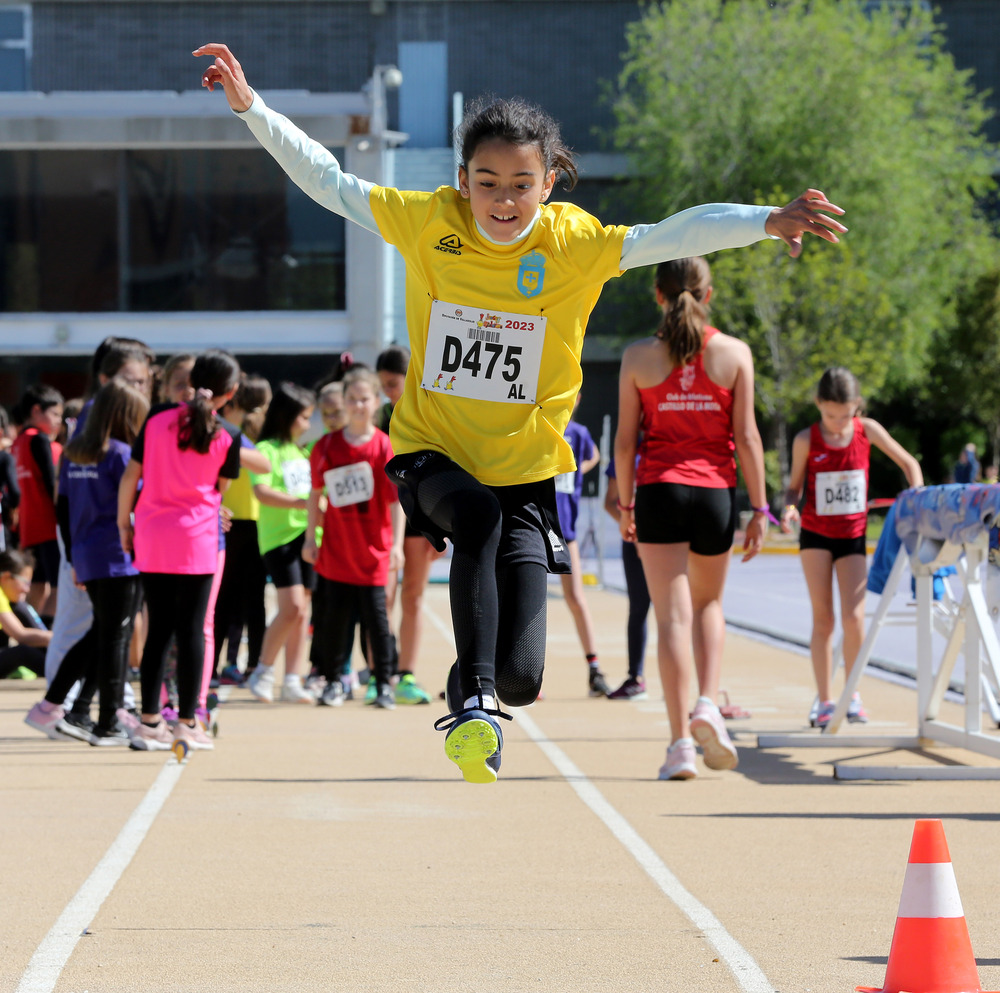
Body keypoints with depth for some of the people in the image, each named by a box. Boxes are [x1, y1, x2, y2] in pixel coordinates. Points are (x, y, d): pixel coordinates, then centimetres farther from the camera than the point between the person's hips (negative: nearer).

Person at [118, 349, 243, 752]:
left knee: (158, 629, 8)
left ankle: (150, 721, 7)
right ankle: (186, 723, 3)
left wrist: (124, 523, 12)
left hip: (151, 537, 3)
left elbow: (131, 475, 3)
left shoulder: (157, 418, 1)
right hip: (196, 538, -3)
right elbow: (220, 488, 5)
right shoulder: (227, 437, -4)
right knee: (191, 630, 2)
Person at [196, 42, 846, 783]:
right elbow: (329, 182, -1)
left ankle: (490, 682, 30)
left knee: (522, 680, -8)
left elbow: (679, 235, -17)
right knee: (478, 514, -38)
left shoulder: (576, 244, -10)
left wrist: (767, 221, -33)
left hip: (525, 471, 0)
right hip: (433, 454, 0)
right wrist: (250, 105, -8)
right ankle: (470, 698, -29)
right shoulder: (429, 223, -7)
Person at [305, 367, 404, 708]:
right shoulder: (327, 446, 2)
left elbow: (396, 499, -10)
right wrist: (310, 537, 9)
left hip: (372, 552, -2)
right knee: (334, 617, 5)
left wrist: (397, 544, -17)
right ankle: (333, 681, 17)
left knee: (376, 616, -3)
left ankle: (383, 684, 6)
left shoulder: (385, 447, -7)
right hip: (335, 551, 2)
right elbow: (316, 493, 11)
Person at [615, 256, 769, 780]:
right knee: (709, 604, 21)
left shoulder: (638, 357, -1)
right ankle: (708, 705, -1)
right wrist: (759, 510, 2)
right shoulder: (734, 353, -1)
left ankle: (681, 741, -8)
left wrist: (625, 505, 10)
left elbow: (624, 439, 0)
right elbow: (746, 437, -2)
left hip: (658, 491, -1)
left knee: (672, 615, -1)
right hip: (715, 492, 1)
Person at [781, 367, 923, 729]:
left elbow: (907, 462, 4)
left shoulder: (867, 430, -5)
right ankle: (825, 700, 4)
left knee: (853, 618, -8)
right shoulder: (806, 440, -8)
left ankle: (852, 694, 10)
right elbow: (795, 487, 0)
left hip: (853, 535, 1)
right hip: (816, 535, -1)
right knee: (823, 619, 0)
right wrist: (790, 508, -21)